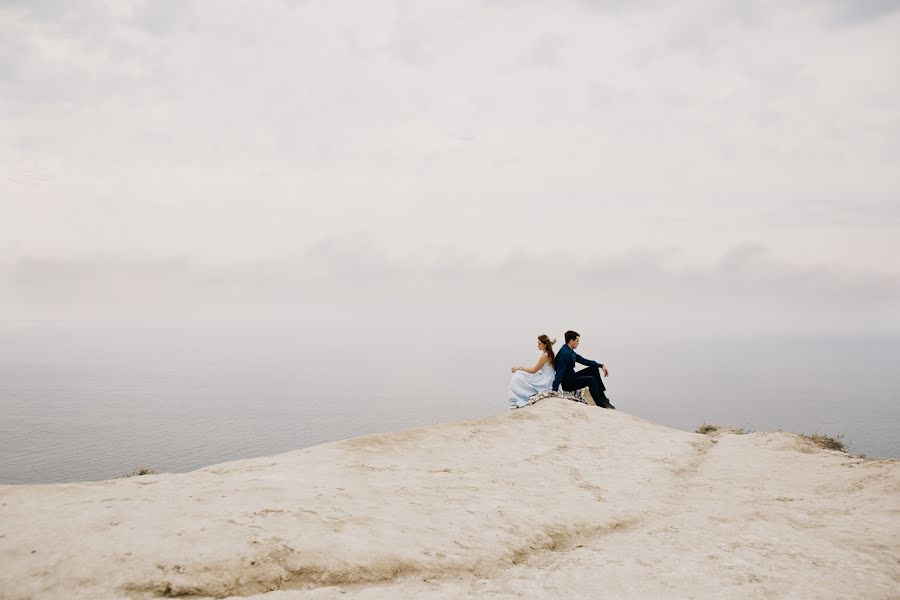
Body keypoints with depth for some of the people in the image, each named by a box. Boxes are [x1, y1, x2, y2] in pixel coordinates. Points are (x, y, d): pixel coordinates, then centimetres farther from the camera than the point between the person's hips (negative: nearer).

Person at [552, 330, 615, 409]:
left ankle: (603, 398, 5)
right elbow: (559, 373, -31)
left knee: (594, 369, 8)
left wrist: (601, 365, 5)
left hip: (571, 377, 11)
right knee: (590, 380, -24)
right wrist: (554, 391, -38)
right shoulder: (565, 353, -23)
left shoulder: (570, 351, 8)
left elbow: (584, 361, 13)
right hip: (566, 383, -11)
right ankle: (601, 404, -12)